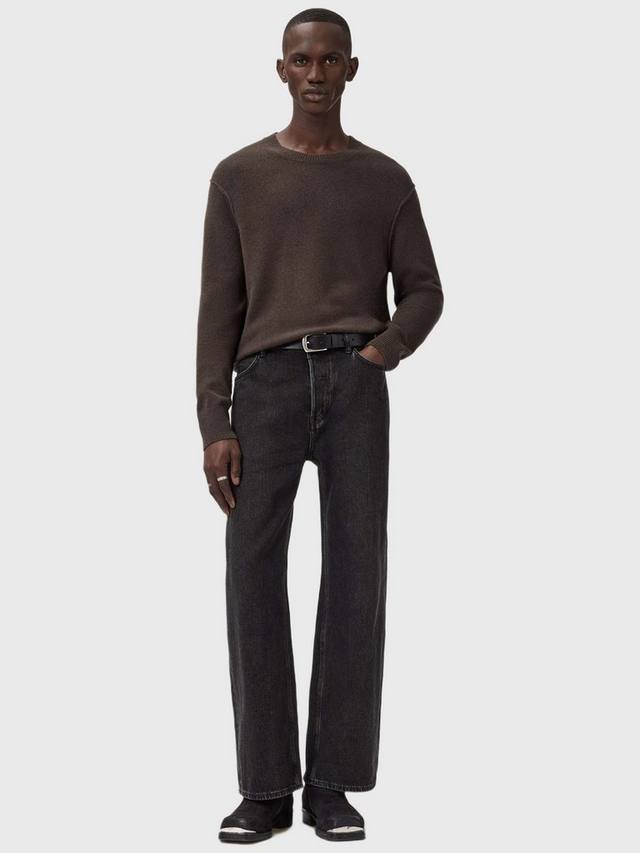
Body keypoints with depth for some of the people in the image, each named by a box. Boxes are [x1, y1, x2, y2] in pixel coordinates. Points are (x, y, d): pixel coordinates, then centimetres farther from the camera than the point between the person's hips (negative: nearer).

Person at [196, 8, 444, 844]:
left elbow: (423, 296, 15)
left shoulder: (388, 181, 15)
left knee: (355, 573, -7)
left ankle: (331, 783, 3)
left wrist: (380, 354, -7)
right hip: (268, 388, 0)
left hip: (356, 387, 0)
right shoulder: (237, 177, 12)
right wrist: (213, 428, -3)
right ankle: (267, 785, 1)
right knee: (254, 573, -9)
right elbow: (219, 312, 7)